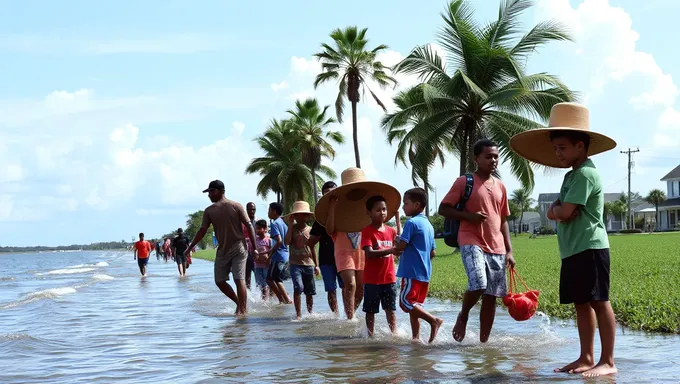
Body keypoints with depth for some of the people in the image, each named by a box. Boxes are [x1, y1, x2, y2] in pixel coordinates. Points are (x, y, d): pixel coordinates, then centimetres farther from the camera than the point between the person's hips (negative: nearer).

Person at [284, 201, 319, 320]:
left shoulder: (310, 230, 8)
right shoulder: (292, 228, 3)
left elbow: (312, 248, 14)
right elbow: (287, 242, -15)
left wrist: (316, 265, 13)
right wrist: (290, 225, -14)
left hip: (309, 264, 3)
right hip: (295, 264, -3)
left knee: (310, 291, 8)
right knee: (298, 288, -19)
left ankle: (310, 313, 22)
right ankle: (298, 314, -15)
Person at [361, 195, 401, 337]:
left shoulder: (391, 231, 7)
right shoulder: (367, 231, -10)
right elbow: (369, 253, -22)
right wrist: (390, 250, -33)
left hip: (389, 278, 4)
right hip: (372, 279, -4)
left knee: (390, 309, 8)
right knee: (371, 310, 7)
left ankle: (394, 333, 13)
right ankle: (371, 335, 16)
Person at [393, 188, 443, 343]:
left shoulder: (412, 223, -11)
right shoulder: (429, 225, 17)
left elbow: (401, 246, -17)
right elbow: (432, 253, 19)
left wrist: (391, 250, 2)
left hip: (412, 271, -9)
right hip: (425, 272, 9)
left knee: (405, 303, -10)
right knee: (414, 306, 12)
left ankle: (434, 320, -17)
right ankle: (416, 336, 10)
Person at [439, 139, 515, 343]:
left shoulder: (500, 186, 14)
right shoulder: (464, 182, -2)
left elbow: (503, 220, 18)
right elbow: (443, 209, -2)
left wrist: (509, 251, 10)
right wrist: (469, 216, -16)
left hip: (496, 247, 5)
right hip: (472, 243, -5)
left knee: (491, 296, 3)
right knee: (478, 286, -24)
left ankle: (483, 341, 11)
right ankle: (463, 317, 6)